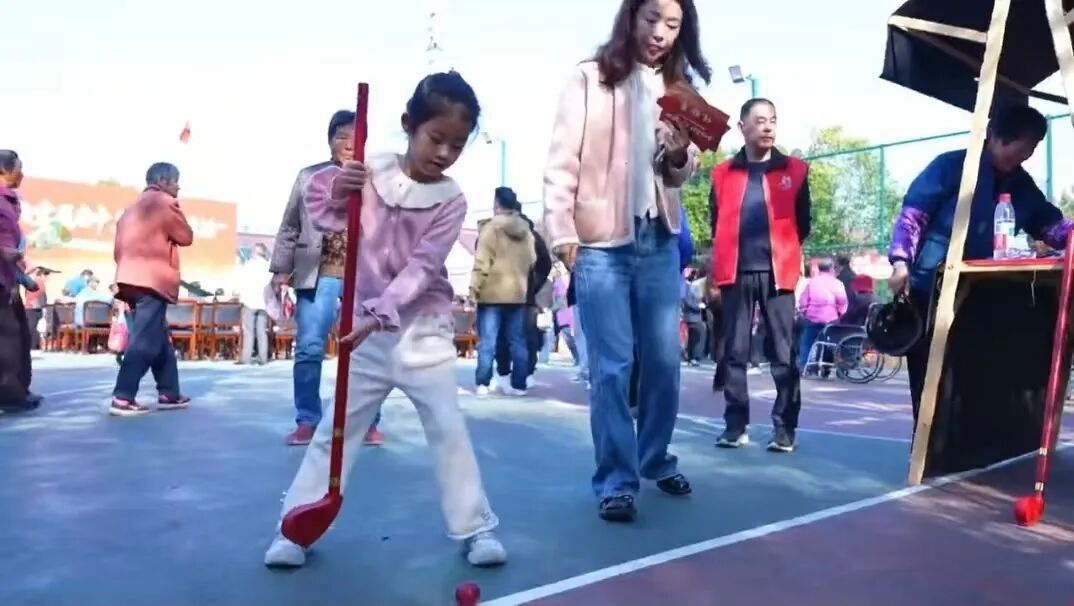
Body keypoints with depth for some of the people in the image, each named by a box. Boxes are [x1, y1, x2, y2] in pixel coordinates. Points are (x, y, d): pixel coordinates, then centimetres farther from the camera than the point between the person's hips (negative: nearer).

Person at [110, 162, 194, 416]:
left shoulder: (135, 206, 25)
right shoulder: (164, 202, -1)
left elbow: (119, 247, 21)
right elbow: (186, 237, 1)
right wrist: (178, 214, 15)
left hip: (134, 279, 9)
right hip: (152, 280, -9)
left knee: (159, 339, 13)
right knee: (145, 341, -12)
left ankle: (169, 393, 15)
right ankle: (122, 398, -16)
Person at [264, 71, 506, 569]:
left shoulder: (451, 200, -9)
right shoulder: (368, 173, -2)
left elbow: (421, 267, -17)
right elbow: (320, 212, 5)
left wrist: (379, 314, -28)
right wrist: (334, 189, -17)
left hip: (423, 331, -2)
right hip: (366, 328, 2)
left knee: (449, 429, 0)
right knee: (335, 429, 9)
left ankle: (475, 527, 14)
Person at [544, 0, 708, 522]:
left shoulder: (678, 86, 15)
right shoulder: (590, 78, 2)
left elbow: (681, 175, 16)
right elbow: (562, 159, -4)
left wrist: (681, 153, -7)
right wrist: (562, 230, -13)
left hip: (660, 241, 5)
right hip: (600, 242, -4)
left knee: (664, 360, 10)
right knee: (610, 366, -4)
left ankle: (656, 461, 28)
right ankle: (616, 481, 6)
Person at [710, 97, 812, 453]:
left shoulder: (794, 171, 8)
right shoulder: (723, 173, 10)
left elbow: (802, 224, 13)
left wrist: (782, 251, 8)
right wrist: (715, 270, 10)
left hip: (776, 273, -1)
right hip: (736, 273, 1)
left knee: (783, 353, 0)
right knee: (735, 352, 3)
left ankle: (784, 428, 8)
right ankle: (736, 426, 11)